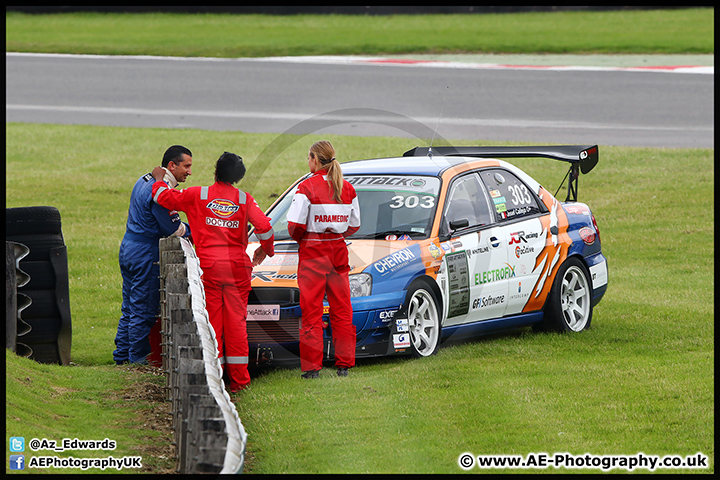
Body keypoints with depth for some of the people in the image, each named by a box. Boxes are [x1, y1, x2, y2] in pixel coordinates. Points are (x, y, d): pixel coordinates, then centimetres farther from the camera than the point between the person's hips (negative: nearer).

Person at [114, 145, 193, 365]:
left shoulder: (144, 181, 13)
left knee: (130, 308, 15)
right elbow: (173, 228, -17)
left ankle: (122, 356, 20)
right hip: (145, 254, -10)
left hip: (128, 248, 10)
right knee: (143, 310, -2)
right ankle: (138, 358, 3)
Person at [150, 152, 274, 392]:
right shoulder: (244, 199, 1)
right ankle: (239, 378, 3)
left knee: (212, 320, 3)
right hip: (238, 265, 1)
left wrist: (159, 180, 24)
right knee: (236, 321, 4)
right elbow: (264, 226, -4)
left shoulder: (198, 195, -1)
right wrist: (265, 249, 16)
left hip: (209, 266, -1)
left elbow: (166, 198, 4)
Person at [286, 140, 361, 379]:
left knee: (311, 311, -2)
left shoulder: (307, 187, -11)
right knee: (341, 309, 9)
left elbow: (295, 225, -15)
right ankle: (344, 364, 10)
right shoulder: (347, 189, 5)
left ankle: (312, 367, -3)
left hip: (312, 252, -5)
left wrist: (300, 238, 5)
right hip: (338, 252, 5)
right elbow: (354, 225, 10)